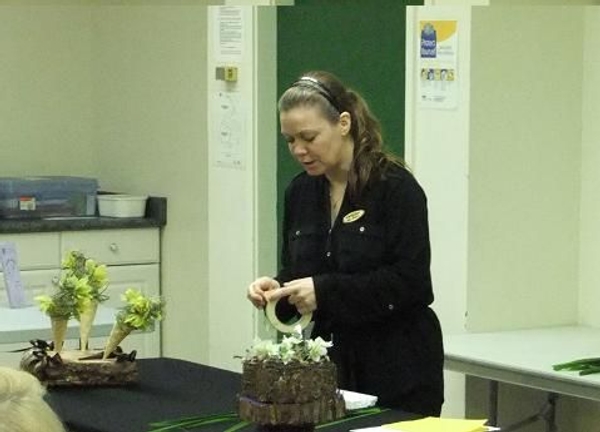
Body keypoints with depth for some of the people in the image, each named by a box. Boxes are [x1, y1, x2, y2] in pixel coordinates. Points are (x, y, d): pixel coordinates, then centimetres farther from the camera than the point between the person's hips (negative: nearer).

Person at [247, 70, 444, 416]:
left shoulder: (396, 188, -12)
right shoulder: (301, 192, 7)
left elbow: (410, 281, -17)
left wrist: (327, 291, -24)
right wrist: (277, 287, -7)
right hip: (327, 366, 5)